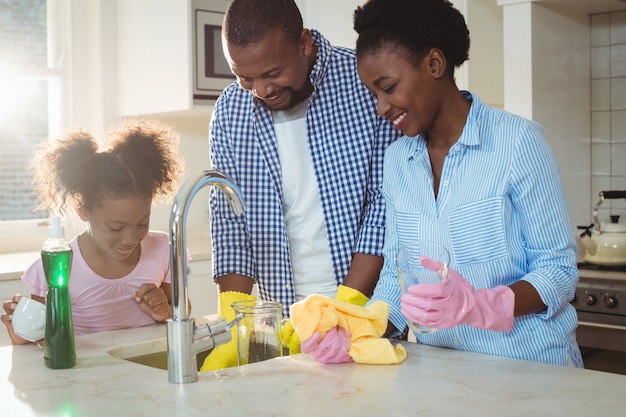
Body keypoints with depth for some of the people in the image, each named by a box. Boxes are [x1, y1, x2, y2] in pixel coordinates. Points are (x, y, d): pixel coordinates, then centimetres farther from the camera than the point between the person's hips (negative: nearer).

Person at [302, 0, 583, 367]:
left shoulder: (518, 142, -8)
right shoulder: (396, 160, 6)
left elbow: (559, 270, -7)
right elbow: (396, 274, 10)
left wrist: (477, 305, -23)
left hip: (530, 365, -3)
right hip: (441, 371, 3)